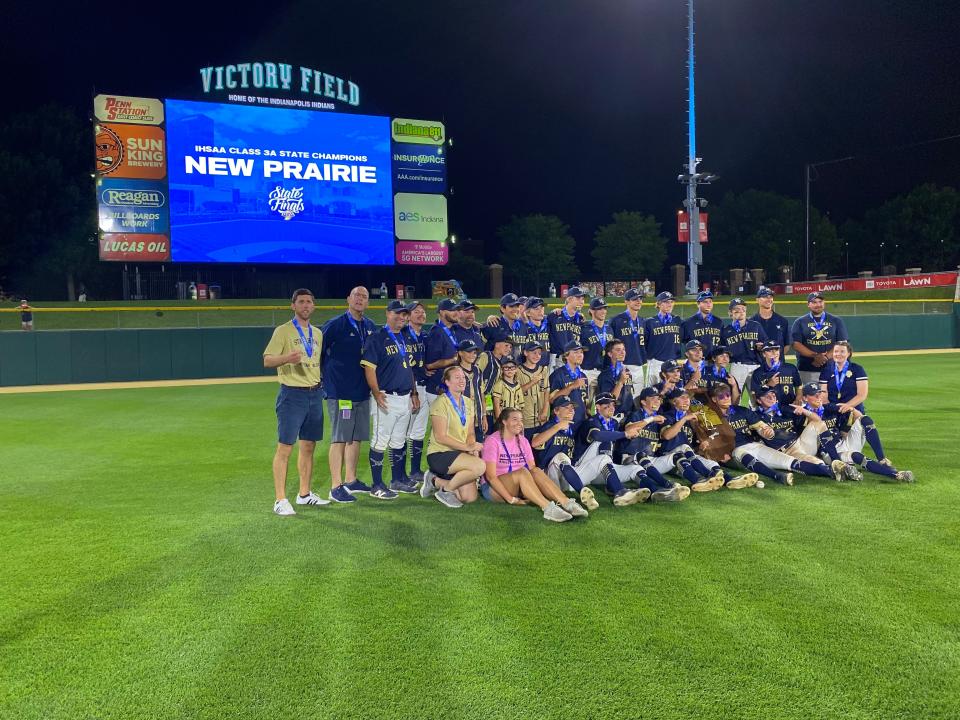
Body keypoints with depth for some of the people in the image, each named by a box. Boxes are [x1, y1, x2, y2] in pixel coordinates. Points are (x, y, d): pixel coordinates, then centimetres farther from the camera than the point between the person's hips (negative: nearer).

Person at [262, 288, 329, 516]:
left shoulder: (318, 333, 15)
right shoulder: (283, 331, -4)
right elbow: (267, 361, -13)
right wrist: (287, 358, -31)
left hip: (315, 394, 6)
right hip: (292, 394, -6)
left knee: (309, 446, 11)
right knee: (285, 447, -6)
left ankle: (305, 494, 22)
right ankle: (280, 500, -3)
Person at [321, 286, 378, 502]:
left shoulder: (370, 327, 11)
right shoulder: (335, 325, -7)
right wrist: (325, 378, -5)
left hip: (362, 391, 7)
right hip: (340, 391, -7)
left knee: (356, 438, 12)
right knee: (339, 438, -5)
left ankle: (351, 481, 23)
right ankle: (336, 487, -1)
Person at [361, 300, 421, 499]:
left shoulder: (406, 339, 16)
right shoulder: (376, 338, -7)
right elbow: (369, 368, -14)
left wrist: (414, 394, 17)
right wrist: (377, 393, -23)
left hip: (405, 398, 8)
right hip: (387, 398, -7)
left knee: (399, 442, 15)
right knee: (380, 442, -3)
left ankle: (398, 480, 26)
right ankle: (377, 486, 3)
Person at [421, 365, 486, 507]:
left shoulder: (468, 402, 12)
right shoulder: (441, 402, -11)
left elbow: (471, 433, 12)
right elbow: (440, 437, -17)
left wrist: (473, 447, -10)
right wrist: (467, 447, -21)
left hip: (460, 455, 8)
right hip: (439, 454, -7)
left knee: (470, 497, -4)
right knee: (480, 466, -29)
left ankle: (436, 481, 17)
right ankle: (446, 489, -8)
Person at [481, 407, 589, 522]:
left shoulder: (523, 441, 9)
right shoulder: (492, 440, -10)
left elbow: (532, 468, 1)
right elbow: (490, 476, -18)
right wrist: (511, 499, -25)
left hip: (519, 486, 5)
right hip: (494, 488, -5)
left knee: (536, 471, -24)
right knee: (522, 472, -32)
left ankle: (567, 503, -39)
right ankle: (548, 507, -48)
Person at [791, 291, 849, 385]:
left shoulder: (836, 321, 10)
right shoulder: (800, 322, 8)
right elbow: (796, 344, -2)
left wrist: (826, 356, -12)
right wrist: (815, 355, -14)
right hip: (807, 370, -1)